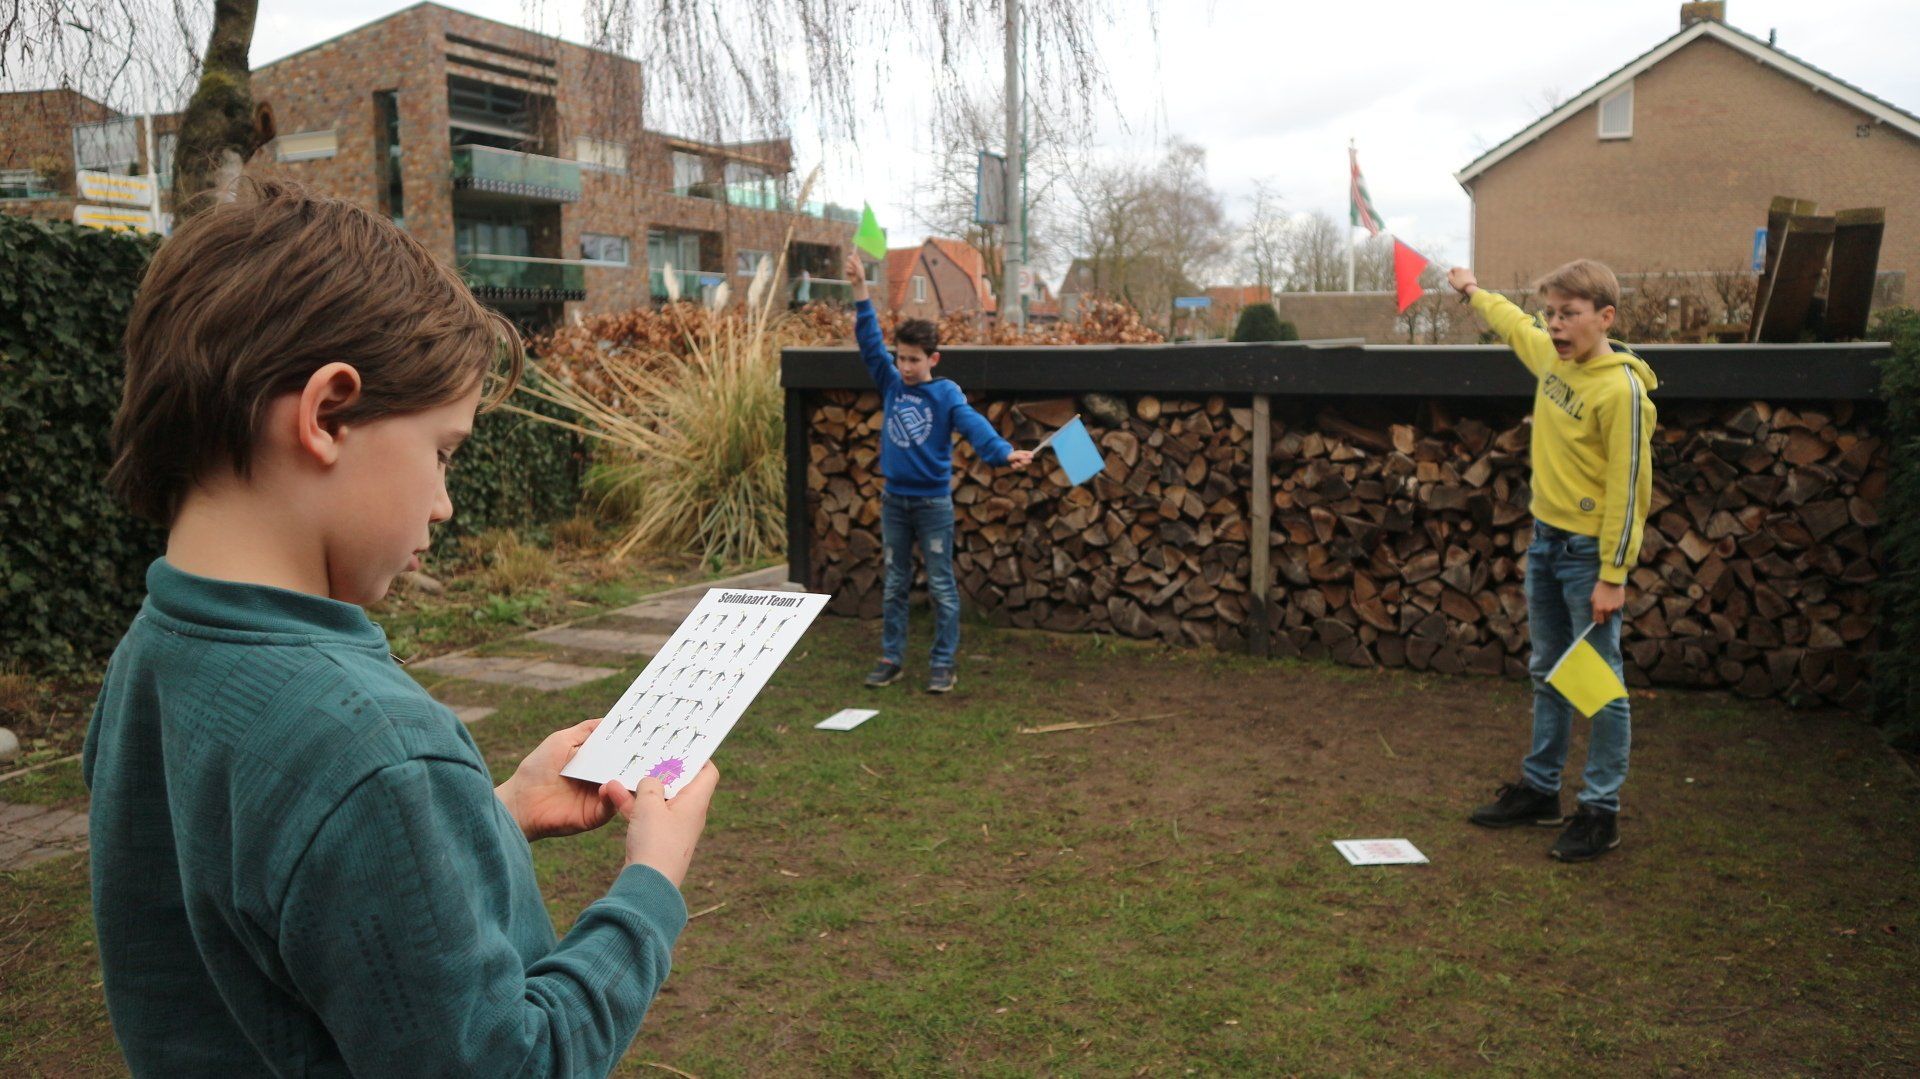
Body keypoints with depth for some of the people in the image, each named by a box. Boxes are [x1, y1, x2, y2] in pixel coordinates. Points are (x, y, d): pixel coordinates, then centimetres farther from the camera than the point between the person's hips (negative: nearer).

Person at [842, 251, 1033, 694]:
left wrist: (1004, 452, -41)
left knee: (941, 586, 3)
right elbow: (870, 341, -2)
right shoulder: (891, 385, 4)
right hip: (894, 501, 4)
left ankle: (943, 664, 10)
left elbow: (974, 425, -22)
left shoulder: (947, 394, -7)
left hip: (934, 503, -4)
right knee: (894, 583, 12)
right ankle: (891, 658, 21)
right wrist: (860, 289, -10)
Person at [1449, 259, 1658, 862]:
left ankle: (1601, 812, 9)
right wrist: (1472, 292, 44)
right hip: (1545, 540, 8)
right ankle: (1539, 790, 28)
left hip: (1590, 551, -8)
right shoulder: (1550, 355, 4)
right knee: (1548, 674, 17)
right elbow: (1514, 322, 28)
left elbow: (1628, 488, -19)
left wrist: (1612, 577, -20)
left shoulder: (1620, 390, -19)